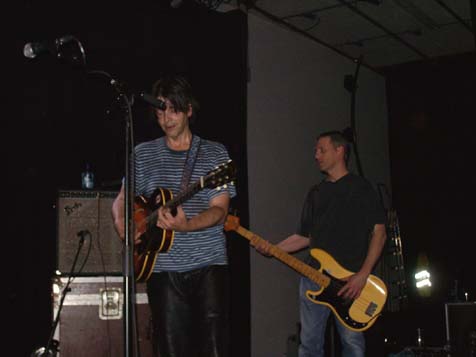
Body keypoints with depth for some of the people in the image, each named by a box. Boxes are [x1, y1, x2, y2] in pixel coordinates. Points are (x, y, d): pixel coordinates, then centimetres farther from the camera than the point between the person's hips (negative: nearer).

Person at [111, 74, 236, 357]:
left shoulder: (215, 153, 5)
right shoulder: (143, 154, 11)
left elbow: (220, 211, -4)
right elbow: (122, 200, 18)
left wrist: (185, 225, -24)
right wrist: (121, 223, -5)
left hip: (209, 266, -1)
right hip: (163, 268, 1)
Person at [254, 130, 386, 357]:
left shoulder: (361, 188, 3)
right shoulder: (316, 193, 20)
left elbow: (379, 231, -3)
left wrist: (362, 275, -12)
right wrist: (273, 249, 5)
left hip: (350, 280, -5)